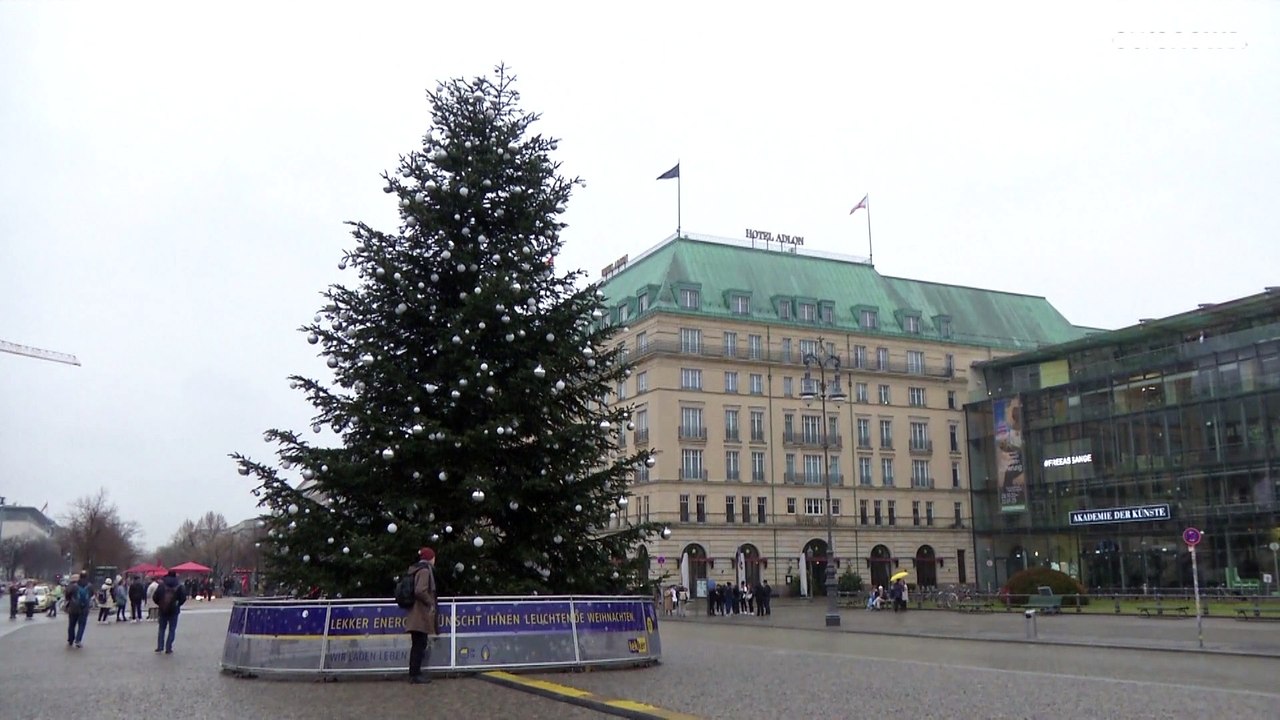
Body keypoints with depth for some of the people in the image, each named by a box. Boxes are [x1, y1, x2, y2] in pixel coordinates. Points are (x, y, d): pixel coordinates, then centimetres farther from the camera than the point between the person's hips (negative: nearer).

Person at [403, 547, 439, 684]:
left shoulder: (414, 569, 15)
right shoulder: (425, 570, -14)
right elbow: (420, 591, -27)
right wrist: (431, 603, -14)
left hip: (415, 615, 9)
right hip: (422, 614, -9)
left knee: (417, 644, 14)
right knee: (420, 645, -5)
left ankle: (414, 673, 19)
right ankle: (415, 675, -3)